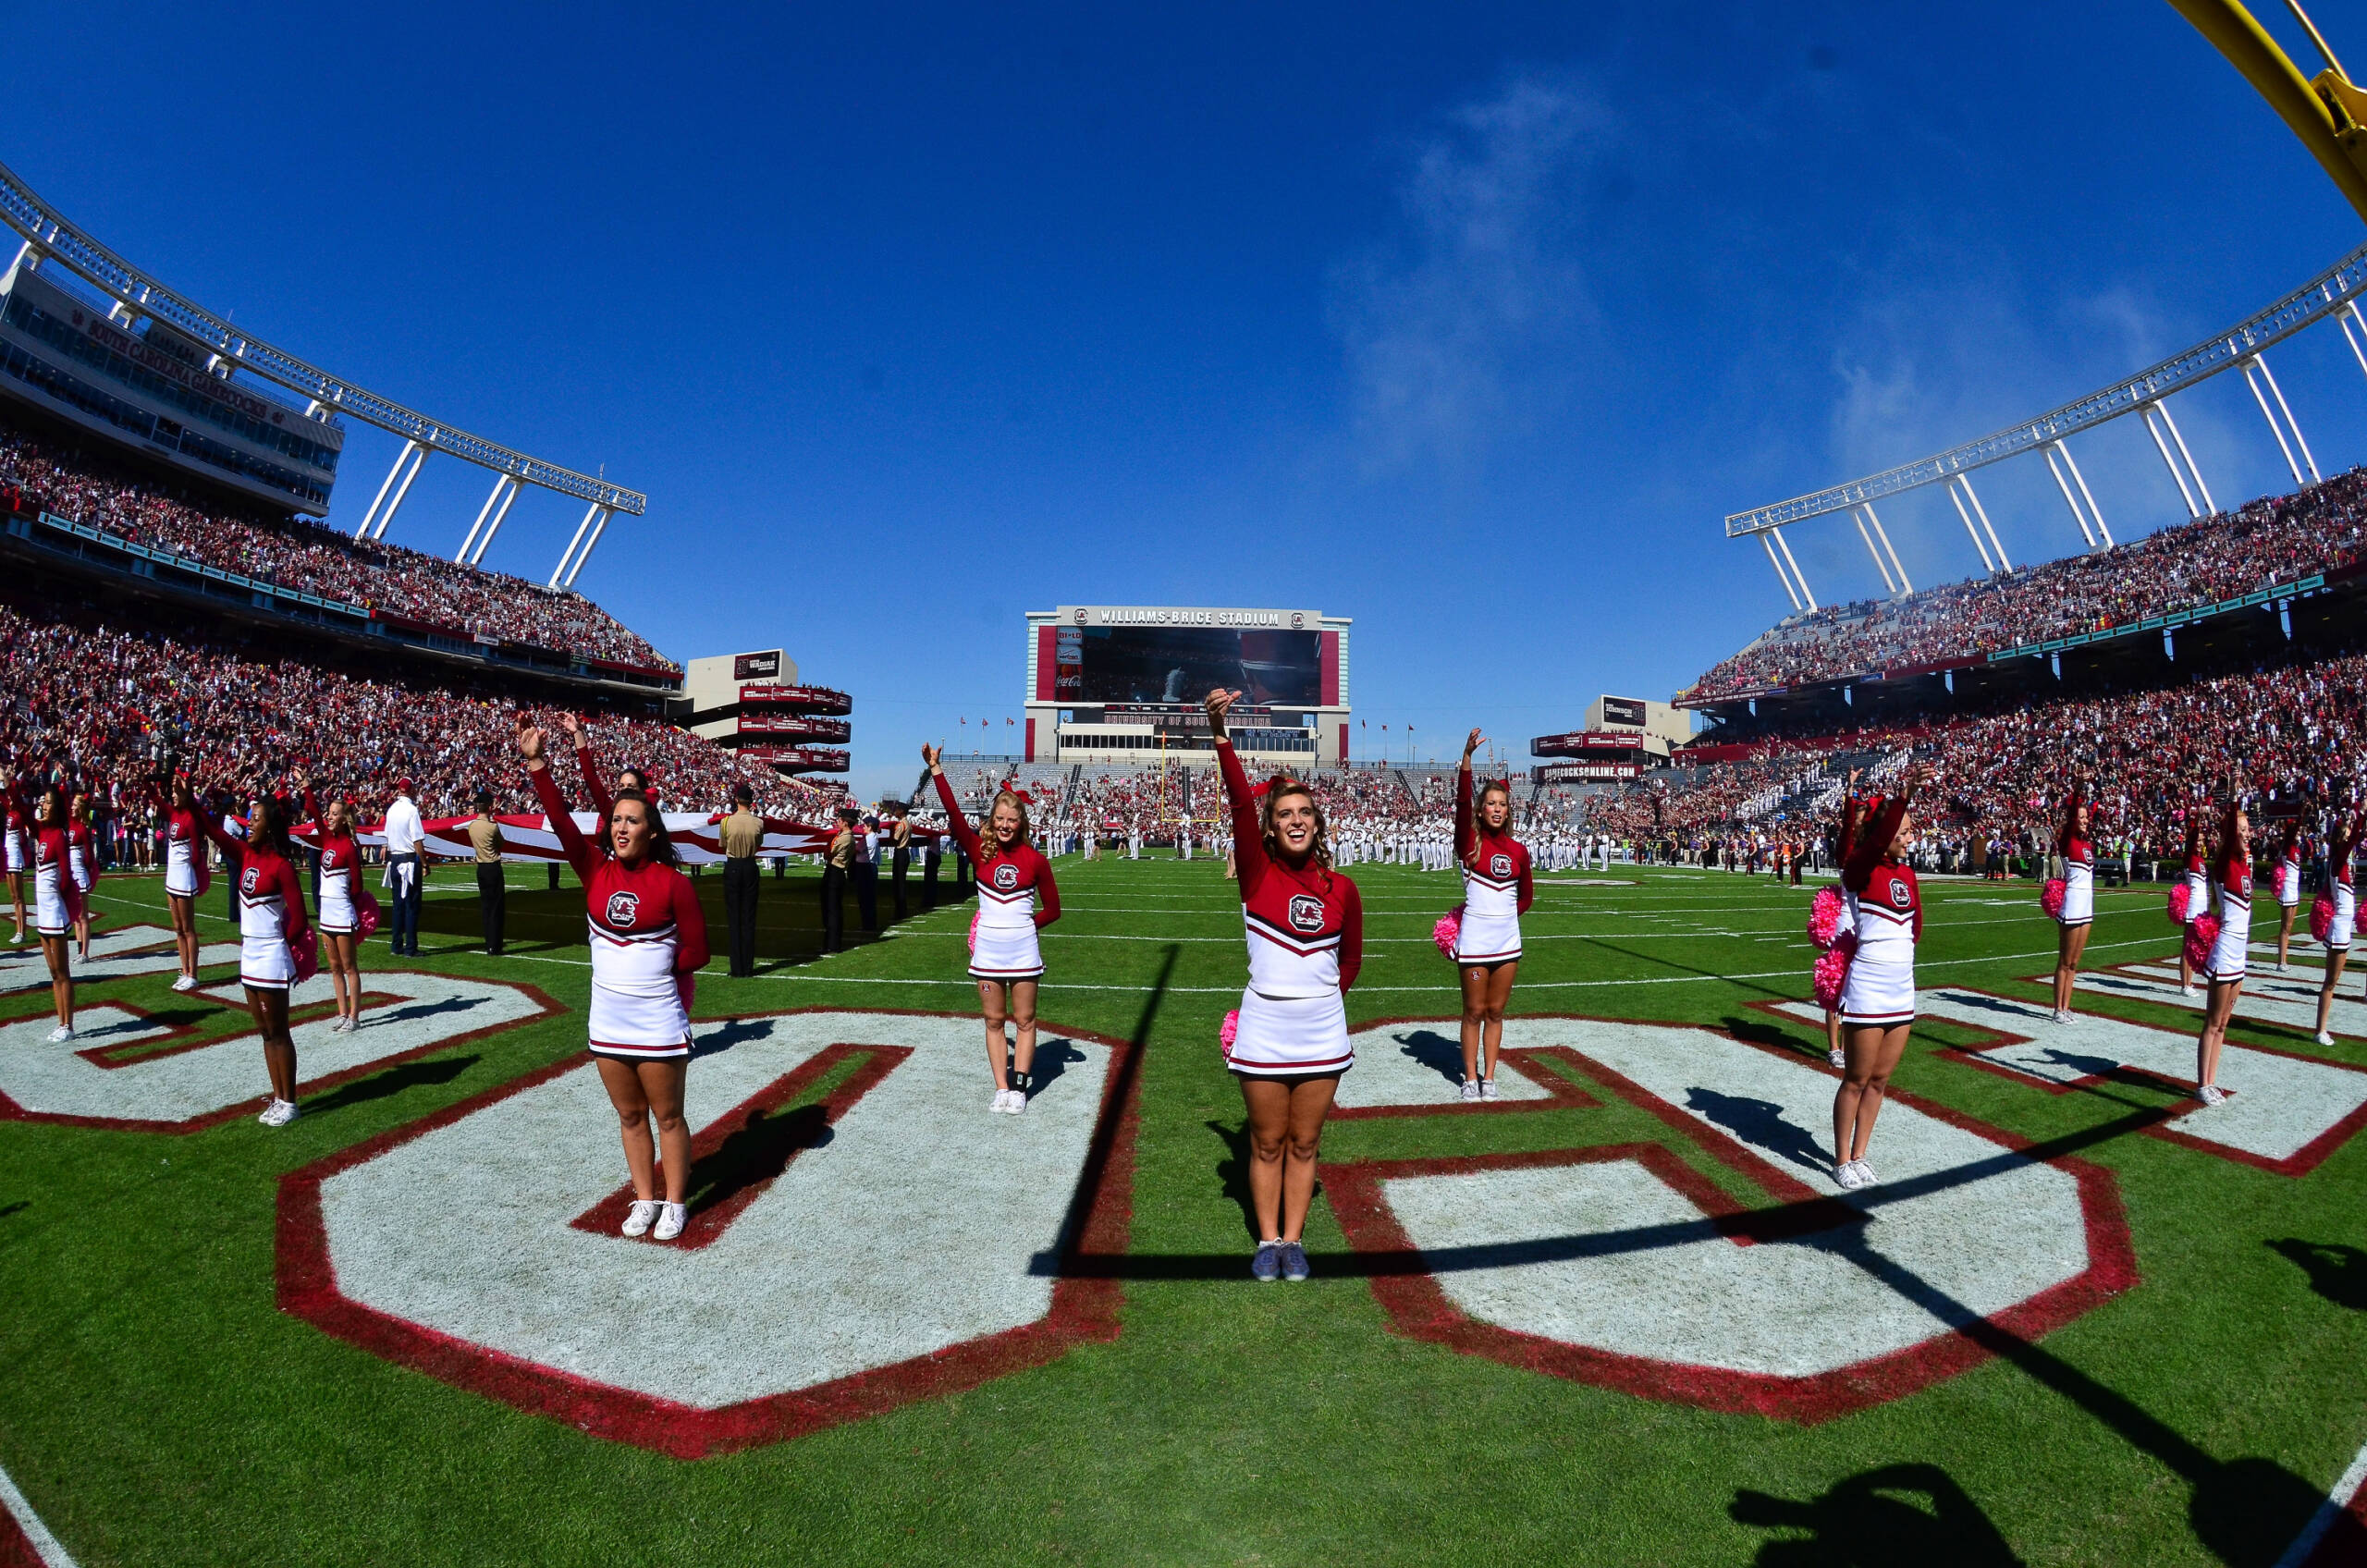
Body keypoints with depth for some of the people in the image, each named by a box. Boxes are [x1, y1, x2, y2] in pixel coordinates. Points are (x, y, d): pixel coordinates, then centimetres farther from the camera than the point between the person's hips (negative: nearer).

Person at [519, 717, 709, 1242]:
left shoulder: (672, 882, -11)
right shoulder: (596, 872, 0)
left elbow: (695, 951, -6)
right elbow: (562, 821, -13)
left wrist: (652, 971, -2)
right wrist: (536, 764, -21)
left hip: (658, 1023, -4)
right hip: (608, 1023, 4)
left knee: (667, 1117, 9)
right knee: (630, 1117, 16)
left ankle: (674, 1204, 23)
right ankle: (644, 1201, 30)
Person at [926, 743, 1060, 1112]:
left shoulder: (1035, 860, -4)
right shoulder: (981, 851, -2)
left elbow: (1052, 909, 5)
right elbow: (954, 814, -15)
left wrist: (1023, 926, -1)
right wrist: (936, 769, -22)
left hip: (1023, 951, -1)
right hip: (987, 950, 1)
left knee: (1024, 1020, 5)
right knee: (994, 1021, 7)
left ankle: (1019, 1086, 13)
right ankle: (1002, 1088, 14)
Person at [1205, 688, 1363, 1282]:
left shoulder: (1341, 889, -1)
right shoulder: (1258, 873, -7)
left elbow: (1351, 957, 15)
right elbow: (1240, 803, -21)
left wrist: (1325, 994, 4)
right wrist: (1221, 735, -33)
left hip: (1322, 1035, 2)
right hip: (1263, 1033, -1)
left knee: (1304, 1144, 13)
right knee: (1267, 1143, 11)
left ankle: (1293, 1239, 28)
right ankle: (1268, 1240, 27)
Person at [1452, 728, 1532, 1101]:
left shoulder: (1518, 850, 4)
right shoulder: (1470, 842, -6)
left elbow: (1526, 894, 18)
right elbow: (1462, 801, -23)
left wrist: (1505, 915, 5)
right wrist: (1468, 756, -32)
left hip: (1507, 941, 3)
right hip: (1474, 940, -3)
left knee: (1495, 1012, 11)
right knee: (1474, 1012, 4)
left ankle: (1489, 1076, 21)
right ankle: (1471, 1077, 16)